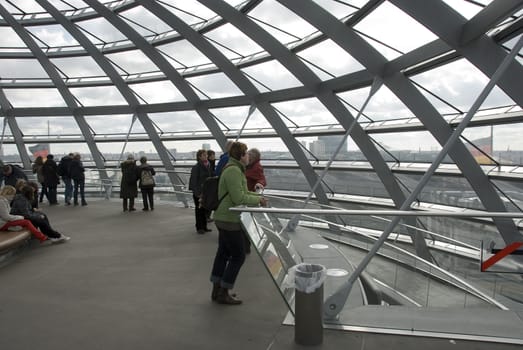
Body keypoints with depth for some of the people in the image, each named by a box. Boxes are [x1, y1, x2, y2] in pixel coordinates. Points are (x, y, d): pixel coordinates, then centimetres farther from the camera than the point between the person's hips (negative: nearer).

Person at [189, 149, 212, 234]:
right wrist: (197, 193, -17)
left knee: (205, 209, 12)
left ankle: (204, 226, 21)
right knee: (199, 209, 3)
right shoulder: (196, 167, -12)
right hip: (198, 192, -6)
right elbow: (194, 181, -13)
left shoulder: (208, 166, 8)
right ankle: (199, 228, 13)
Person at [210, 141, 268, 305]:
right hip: (230, 220, -10)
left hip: (223, 218, 10)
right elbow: (239, 198, -23)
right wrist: (257, 200, -12)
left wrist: (258, 196, 14)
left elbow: (241, 192, 22)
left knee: (223, 253, 15)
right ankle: (223, 294, 8)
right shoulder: (233, 171, -20)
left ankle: (216, 290, 25)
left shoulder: (235, 169, 13)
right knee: (238, 256, 0)